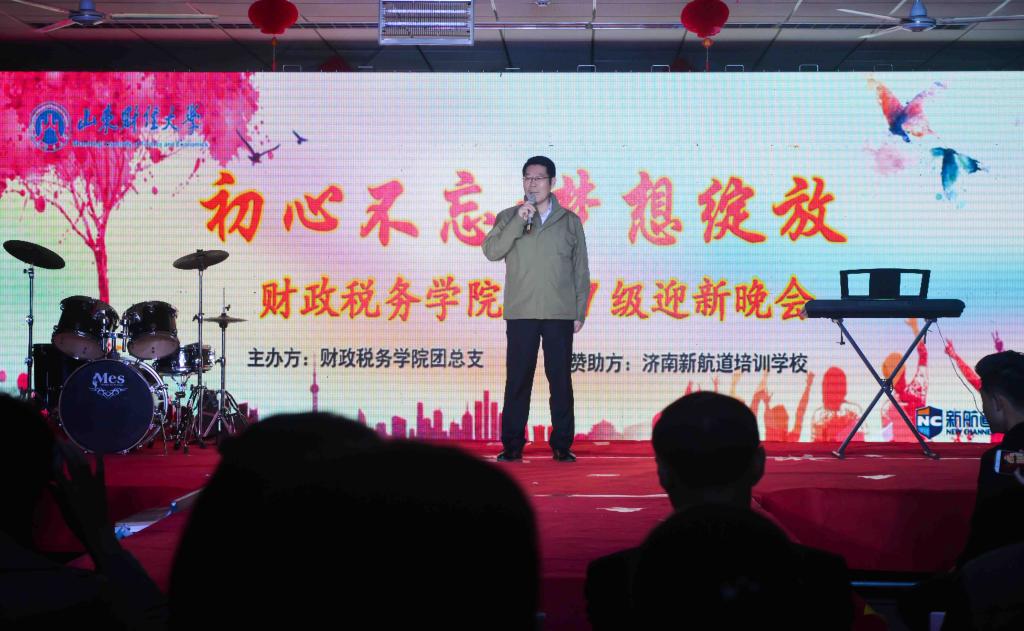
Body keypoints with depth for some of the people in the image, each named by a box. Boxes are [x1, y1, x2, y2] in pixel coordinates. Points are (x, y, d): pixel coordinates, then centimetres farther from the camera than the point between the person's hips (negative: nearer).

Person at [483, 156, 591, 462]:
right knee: (517, 380, 1)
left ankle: (562, 445, 10)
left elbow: (581, 270, 9)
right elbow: (491, 251, -7)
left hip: (560, 314, 0)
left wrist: (581, 312, 3)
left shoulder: (570, 221, 9)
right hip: (520, 314, 0)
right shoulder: (508, 217, 9)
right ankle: (512, 445, 7)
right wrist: (518, 221, -14)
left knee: (561, 380, 2)